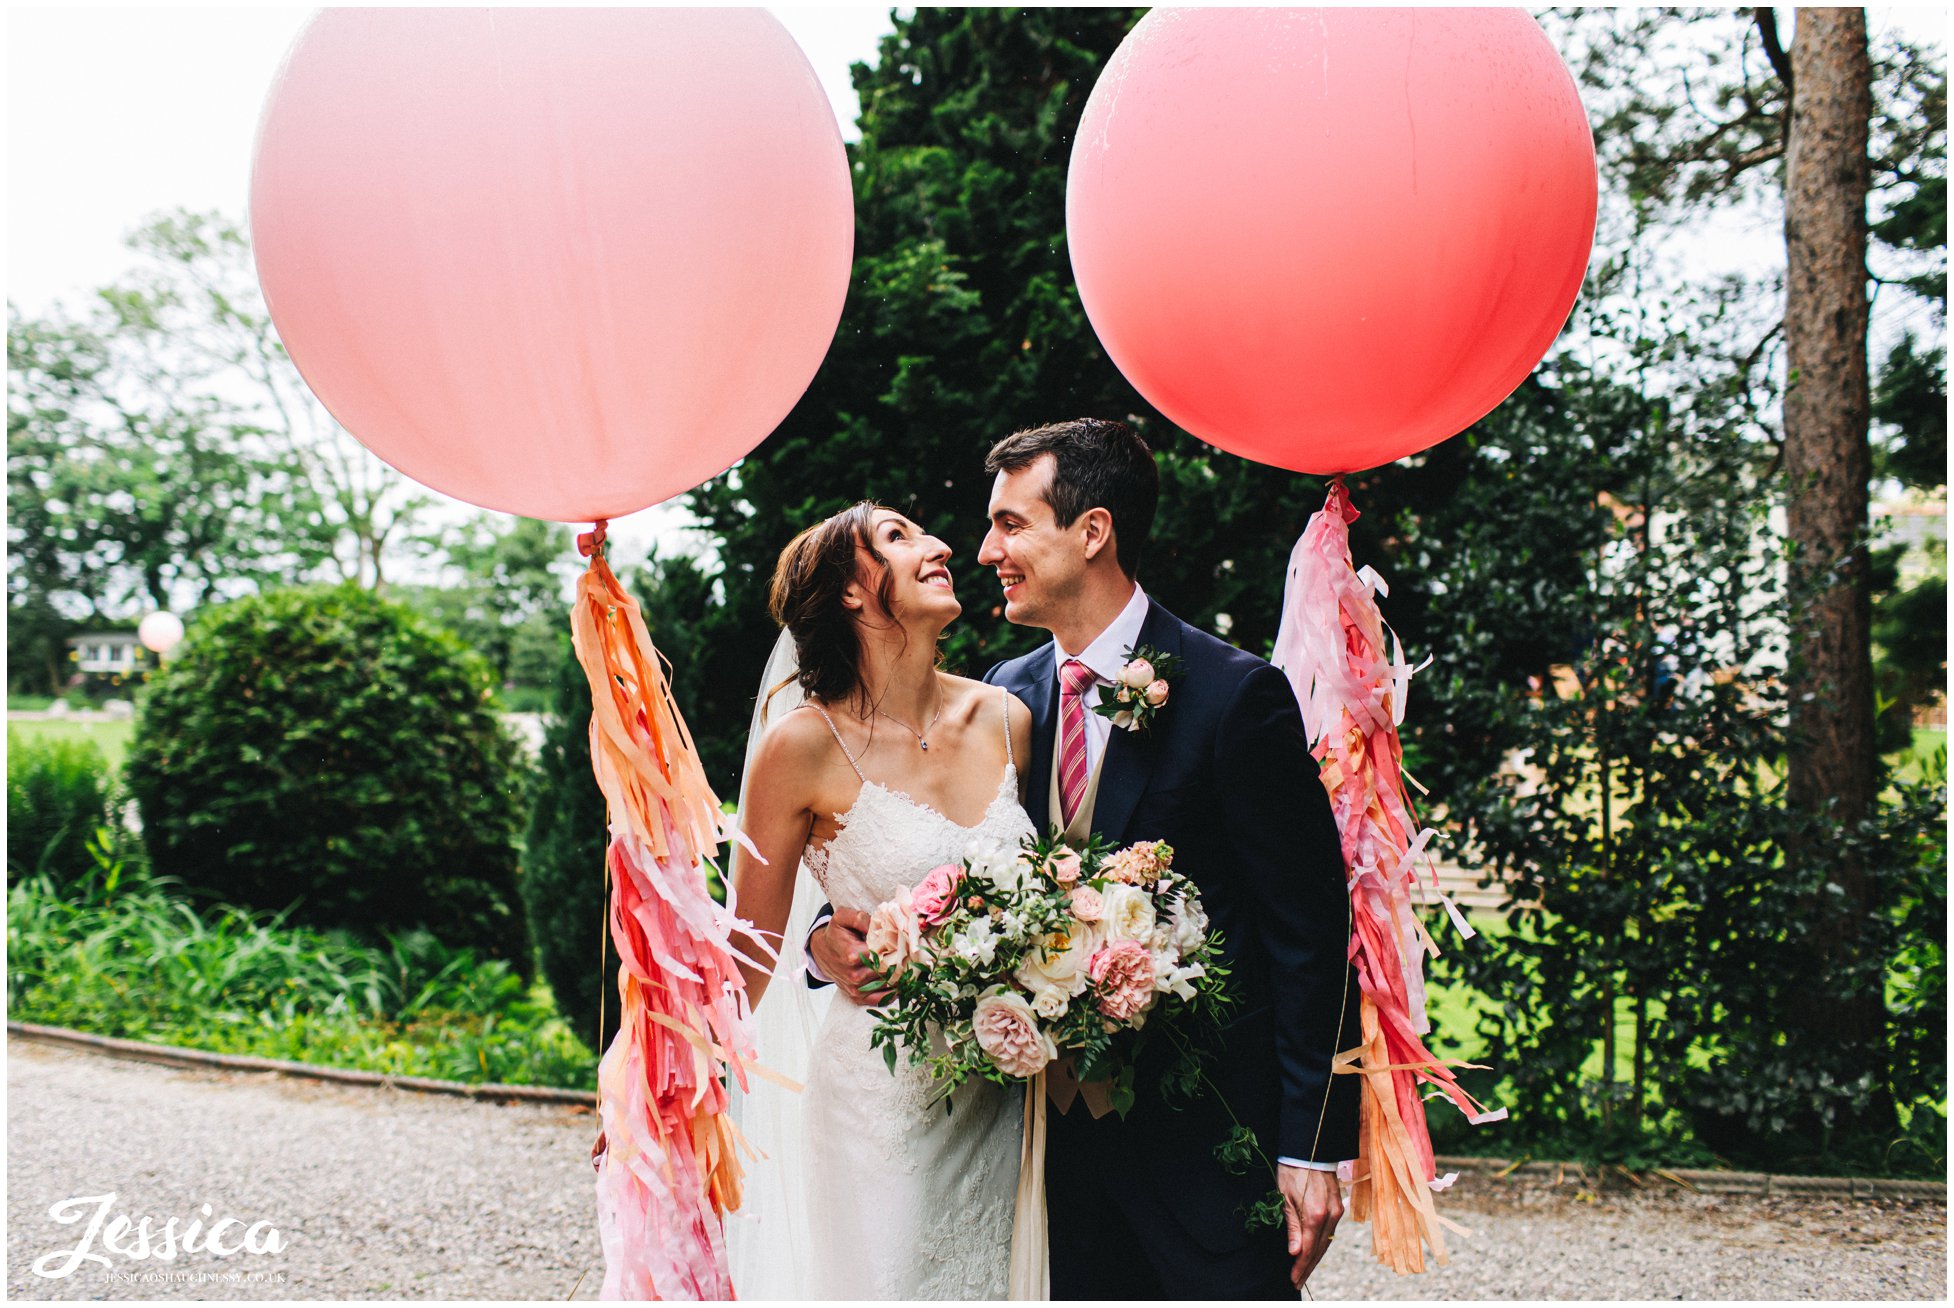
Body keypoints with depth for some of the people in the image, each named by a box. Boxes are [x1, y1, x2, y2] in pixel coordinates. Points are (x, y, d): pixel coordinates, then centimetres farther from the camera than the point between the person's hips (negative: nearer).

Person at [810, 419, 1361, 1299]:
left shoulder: (1237, 697, -11)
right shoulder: (1006, 695, 5)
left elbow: (1311, 932, -11)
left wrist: (1311, 1146, -13)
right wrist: (834, 937, -12)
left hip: (1208, 1134, -5)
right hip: (1063, 1125, 5)